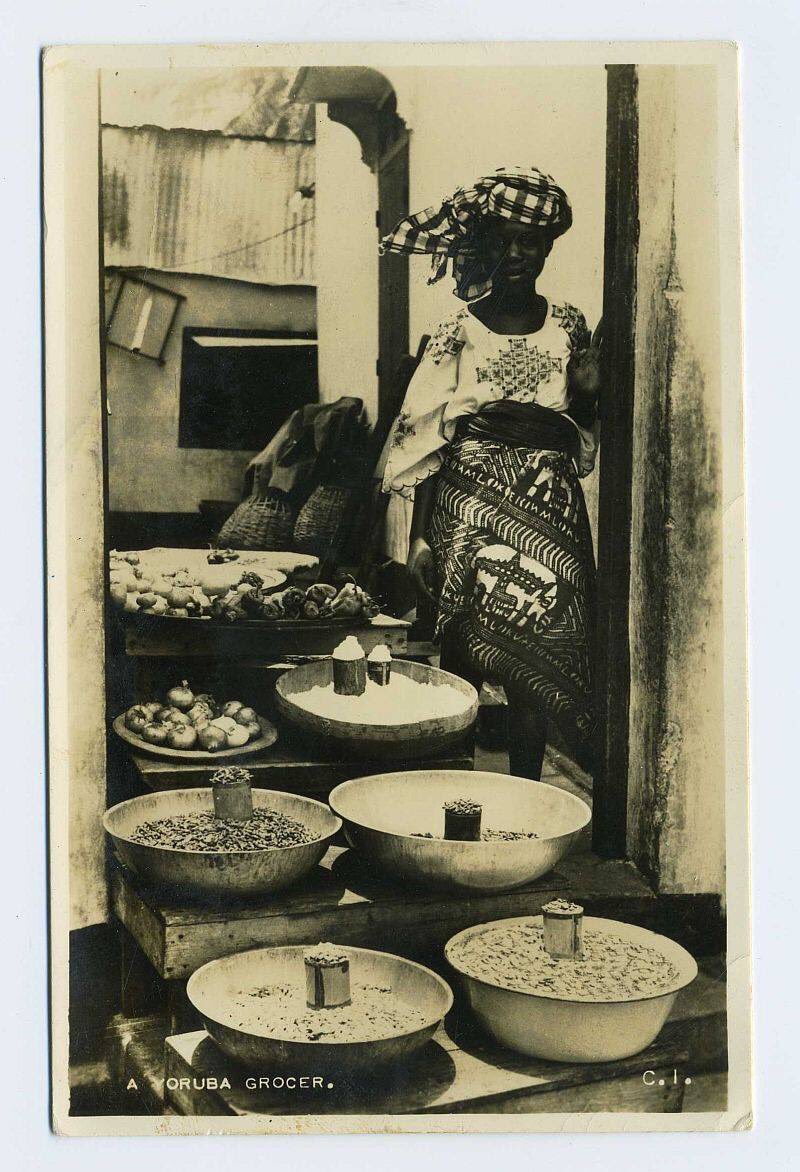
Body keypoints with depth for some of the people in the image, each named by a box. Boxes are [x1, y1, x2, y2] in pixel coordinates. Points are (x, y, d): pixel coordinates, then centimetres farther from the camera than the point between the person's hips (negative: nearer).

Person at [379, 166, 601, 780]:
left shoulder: (568, 327, 10)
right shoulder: (456, 333, 4)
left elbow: (593, 425, 14)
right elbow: (423, 443, 3)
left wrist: (534, 423, -7)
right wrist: (420, 537, -2)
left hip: (548, 517, 2)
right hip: (468, 514, -1)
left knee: (534, 669, -3)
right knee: (464, 668, -3)